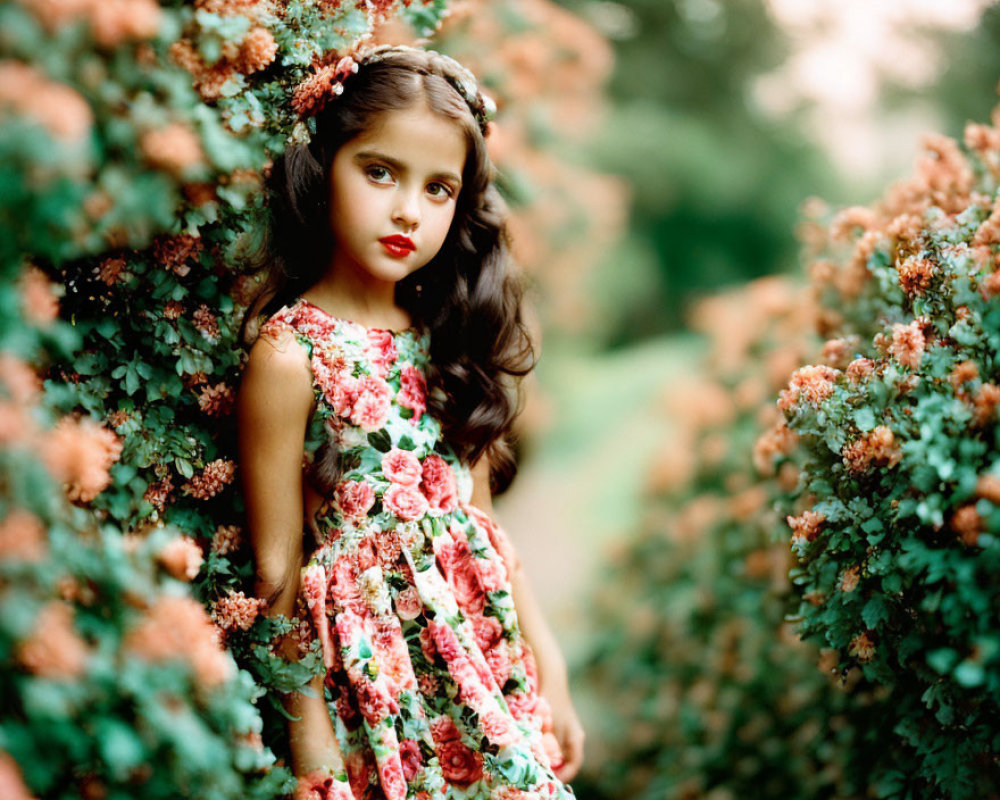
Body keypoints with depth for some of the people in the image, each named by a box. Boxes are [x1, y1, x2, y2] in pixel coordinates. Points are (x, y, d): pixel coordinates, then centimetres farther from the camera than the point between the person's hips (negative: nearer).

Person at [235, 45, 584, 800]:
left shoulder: (444, 340, 6)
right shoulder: (290, 354, -12)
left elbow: (482, 524, 10)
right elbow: (277, 567, -10)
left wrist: (550, 674, 8)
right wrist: (309, 729, -10)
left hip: (486, 646, 6)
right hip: (373, 673, -5)